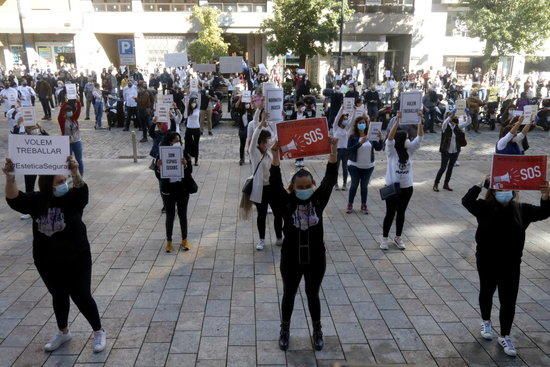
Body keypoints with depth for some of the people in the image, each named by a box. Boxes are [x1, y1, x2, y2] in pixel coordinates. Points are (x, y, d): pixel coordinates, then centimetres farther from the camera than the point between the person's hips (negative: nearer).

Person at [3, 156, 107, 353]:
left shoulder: (73, 198, -14)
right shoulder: (37, 201, -7)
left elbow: (81, 189, -35)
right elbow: (14, 199, -21)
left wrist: (75, 173, -55)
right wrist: (10, 178, -40)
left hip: (76, 259, -3)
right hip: (47, 262, 3)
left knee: (81, 296, 3)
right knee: (58, 296, 20)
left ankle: (99, 332, 23)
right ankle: (63, 332, 42)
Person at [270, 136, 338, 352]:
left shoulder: (319, 200, -8)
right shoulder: (287, 203, -12)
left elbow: (330, 178, -16)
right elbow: (275, 183, -24)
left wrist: (333, 151, -25)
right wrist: (276, 156, -33)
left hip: (315, 259, 1)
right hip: (291, 259, -1)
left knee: (313, 295, 19)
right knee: (289, 295, 18)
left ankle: (317, 331, 39)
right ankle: (285, 330, 40)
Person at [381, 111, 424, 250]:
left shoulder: (409, 150, 2)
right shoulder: (391, 150, -10)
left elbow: (420, 136, -5)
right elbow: (390, 136, -26)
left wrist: (421, 120, -16)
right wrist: (397, 120, -35)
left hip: (407, 187, 4)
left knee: (401, 213, 14)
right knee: (390, 213, 4)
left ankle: (398, 238, 28)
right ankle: (384, 238, 19)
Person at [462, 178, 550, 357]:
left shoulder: (521, 209, -5)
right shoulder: (485, 207, -12)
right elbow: (466, 201, -24)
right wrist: (480, 185, -34)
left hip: (511, 265, 2)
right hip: (487, 263, -1)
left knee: (508, 302, 7)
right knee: (486, 293, 20)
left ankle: (504, 336, 25)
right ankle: (486, 322, 45)